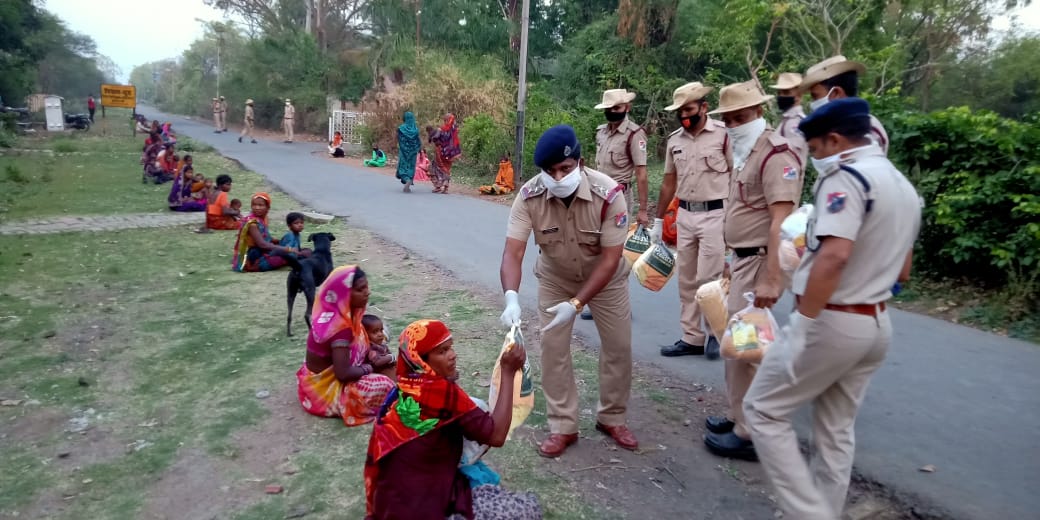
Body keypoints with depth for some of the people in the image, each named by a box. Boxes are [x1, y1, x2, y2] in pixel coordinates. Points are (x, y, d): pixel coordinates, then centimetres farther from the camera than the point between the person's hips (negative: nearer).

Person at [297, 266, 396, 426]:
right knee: (384, 386, -22)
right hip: (324, 389, -9)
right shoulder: (340, 326, -30)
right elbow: (343, 373, -30)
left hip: (324, 376, 9)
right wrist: (369, 368, -13)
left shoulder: (332, 313, -2)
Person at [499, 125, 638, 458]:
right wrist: (511, 298, -48)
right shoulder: (530, 196, -29)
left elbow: (610, 259, -30)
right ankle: (563, 427, 15)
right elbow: (513, 252, -31)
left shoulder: (608, 194, -33)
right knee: (553, 349, -1)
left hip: (605, 277, 0)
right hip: (555, 278, 1)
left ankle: (612, 418, 28)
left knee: (618, 346, 5)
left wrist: (576, 304, -37)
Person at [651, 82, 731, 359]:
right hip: (684, 215, 6)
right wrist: (658, 220, 16)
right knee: (687, 281, 9)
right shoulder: (674, 140, 9)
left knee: (709, 279, -4)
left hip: (715, 214, -6)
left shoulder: (723, 134, -7)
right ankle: (692, 338, 20)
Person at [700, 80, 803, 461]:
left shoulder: (775, 153, -16)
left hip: (760, 261, -10)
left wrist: (770, 279, -28)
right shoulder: (745, 152, 15)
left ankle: (749, 434, 9)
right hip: (742, 259, 10)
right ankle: (739, 415, 32)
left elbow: (781, 221, -23)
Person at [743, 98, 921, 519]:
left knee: (763, 411, 3)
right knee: (836, 432, 17)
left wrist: (804, 322, -24)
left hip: (831, 323, -9)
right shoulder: (905, 186, 14)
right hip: (876, 325, 9)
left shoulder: (846, 176, -15)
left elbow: (834, 255, -29)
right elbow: (901, 271, 20)